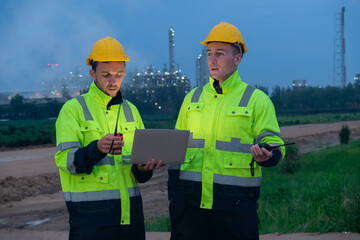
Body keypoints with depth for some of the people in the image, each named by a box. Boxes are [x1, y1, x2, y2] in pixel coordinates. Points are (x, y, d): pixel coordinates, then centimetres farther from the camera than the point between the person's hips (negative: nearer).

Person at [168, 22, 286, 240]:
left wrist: (265, 156, -24)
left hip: (236, 204, -3)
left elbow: (274, 145, -1)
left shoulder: (257, 100, 3)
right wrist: (173, 192, 9)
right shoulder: (193, 98, 14)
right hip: (191, 203, 3)